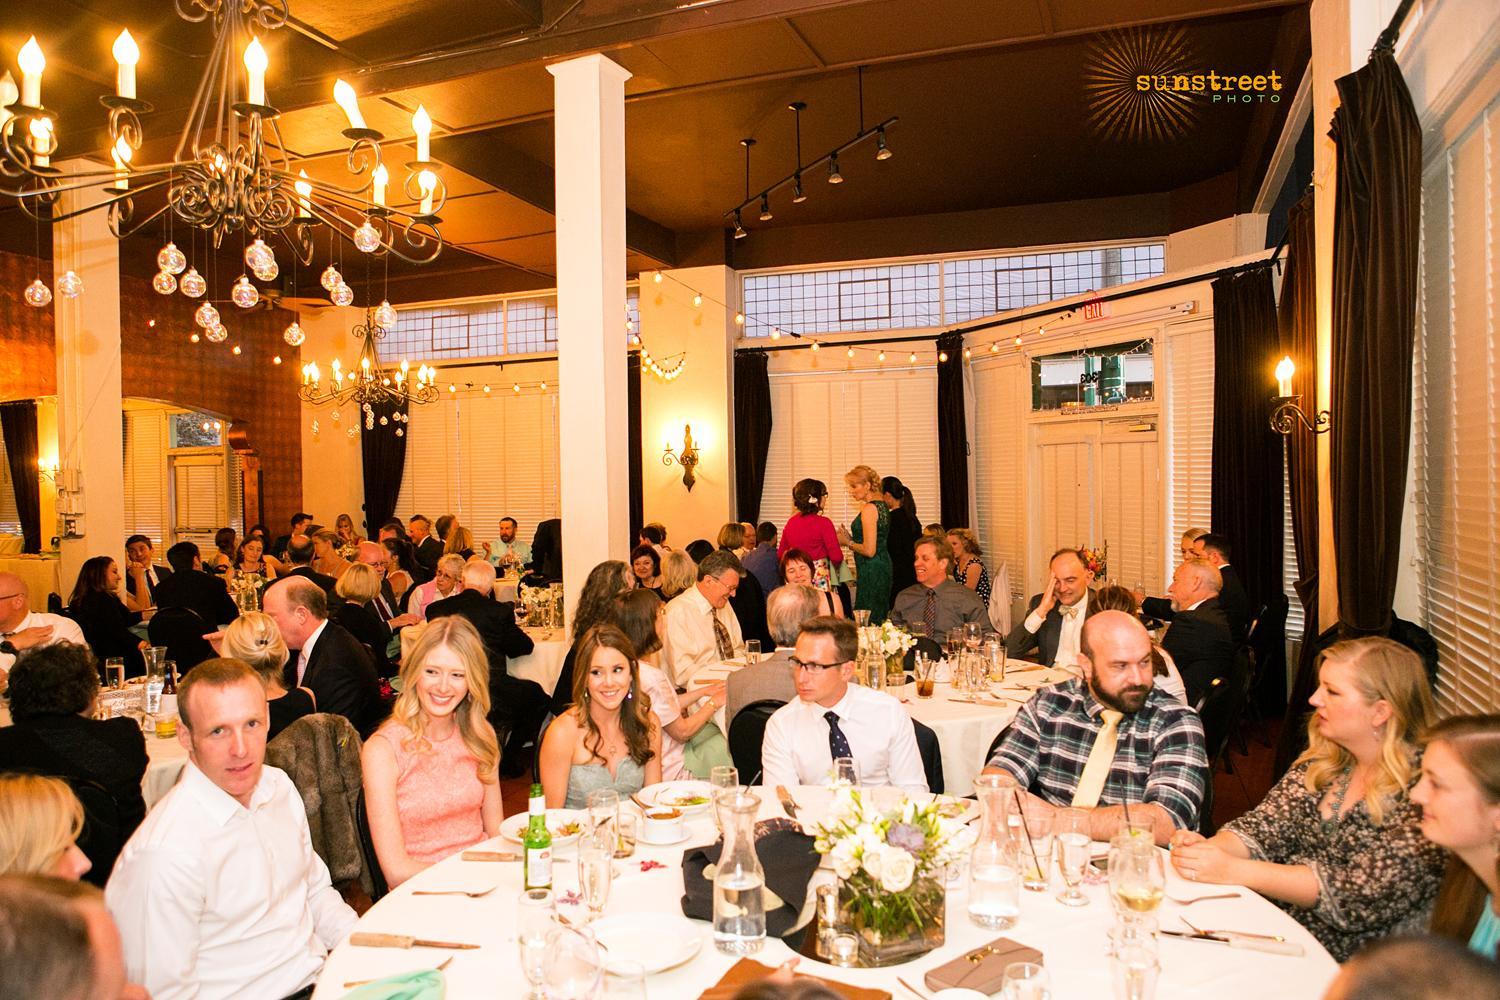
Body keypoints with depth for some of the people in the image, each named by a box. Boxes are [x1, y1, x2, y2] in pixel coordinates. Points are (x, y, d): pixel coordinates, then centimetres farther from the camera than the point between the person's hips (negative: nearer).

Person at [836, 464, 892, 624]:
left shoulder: (869, 508, -16)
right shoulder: (882, 505, 13)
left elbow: (869, 550, -20)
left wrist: (848, 543, -6)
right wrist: (850, 537, 12)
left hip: (871, 571, -10)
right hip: (883, 565, 10)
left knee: (867, 623, -6)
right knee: (880, 618, 12)